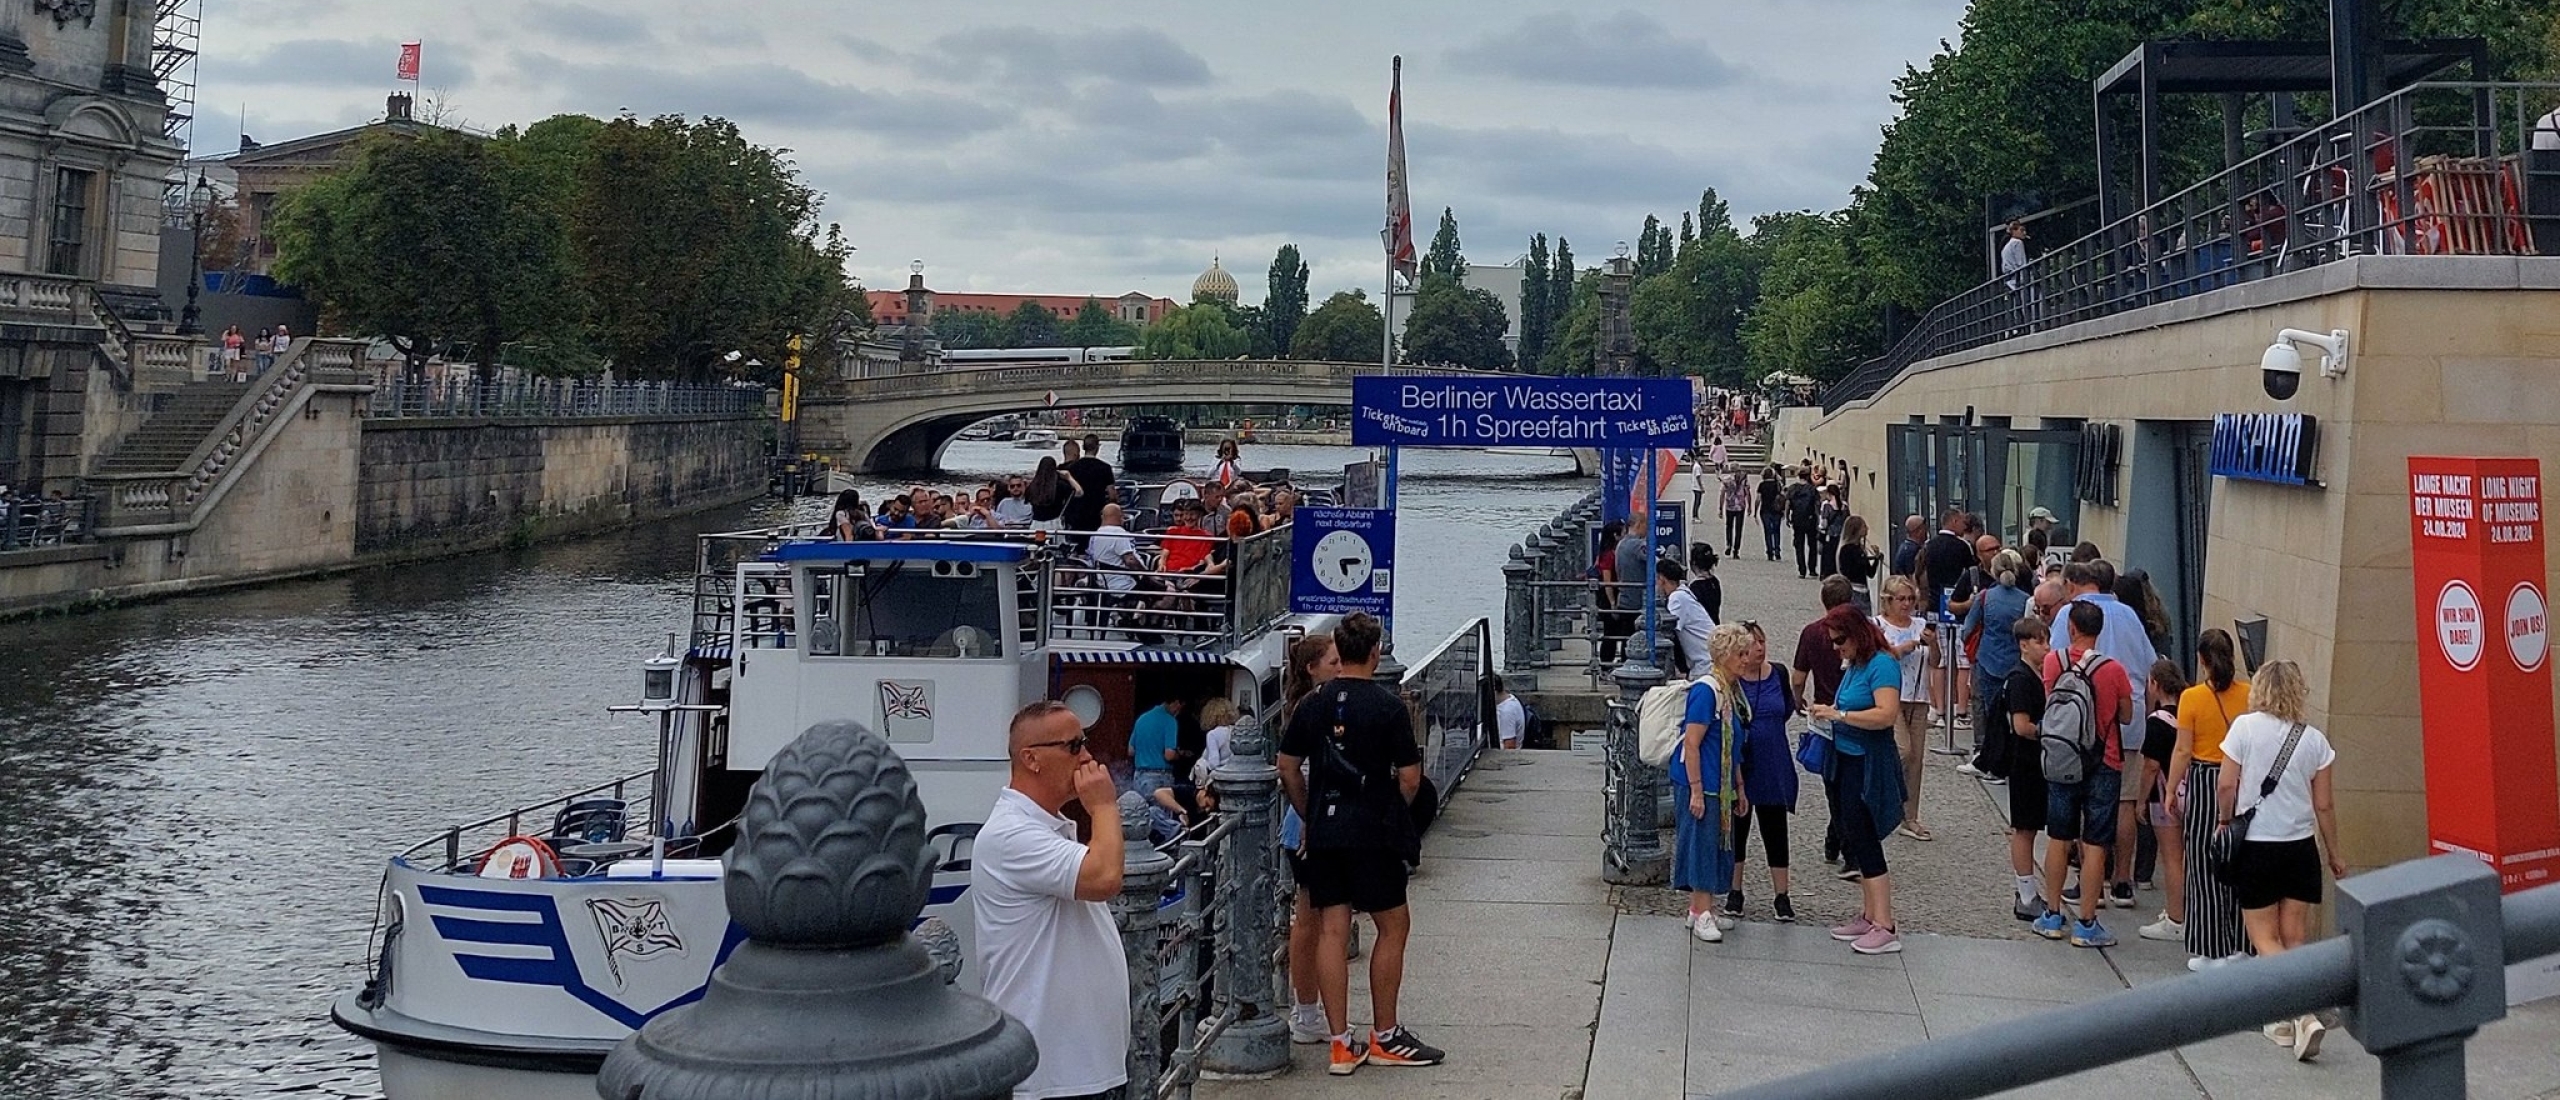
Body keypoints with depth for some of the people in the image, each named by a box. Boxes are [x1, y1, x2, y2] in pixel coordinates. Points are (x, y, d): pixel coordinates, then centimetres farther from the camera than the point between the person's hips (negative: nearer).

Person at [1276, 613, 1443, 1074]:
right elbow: (1410, 779, -10)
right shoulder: (1388, 706, -9)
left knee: (1332, 930, 5)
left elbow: (1288, 768, 9)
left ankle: (1341, 1044, 6)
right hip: (1372, 834, -5)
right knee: (1393, 926, 8)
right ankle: (1384, 1036, 13)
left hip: (1323, 833, 5)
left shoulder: (1313, 704, 5)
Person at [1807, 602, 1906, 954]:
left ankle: (1886, 928, -6)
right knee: (1856, 843, 13)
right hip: (1846, 763, 9)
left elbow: (1886, 714, -25)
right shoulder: (1852, 665, 13)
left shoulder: (1882, 665, -14)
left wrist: (1839, 714, -23)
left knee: (1865, 843, -9)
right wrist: (1830, 712, 4)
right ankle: (1868, 916, 22)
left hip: (1868, 766, -9)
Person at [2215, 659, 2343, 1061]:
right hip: (2301, 847, 3)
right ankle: (2289, 1020, 9)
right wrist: (2334, 854, 15)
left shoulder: (2245, 726, -8)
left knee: (2264, 938, 4)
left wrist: (2224, 819, 11)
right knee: (2295, 938, 11)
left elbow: (2226, 785, -8)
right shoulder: (2314, 740, -1)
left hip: (2255, 847, -3)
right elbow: (2324, 805, 4)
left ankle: (2302, 1013, -15)